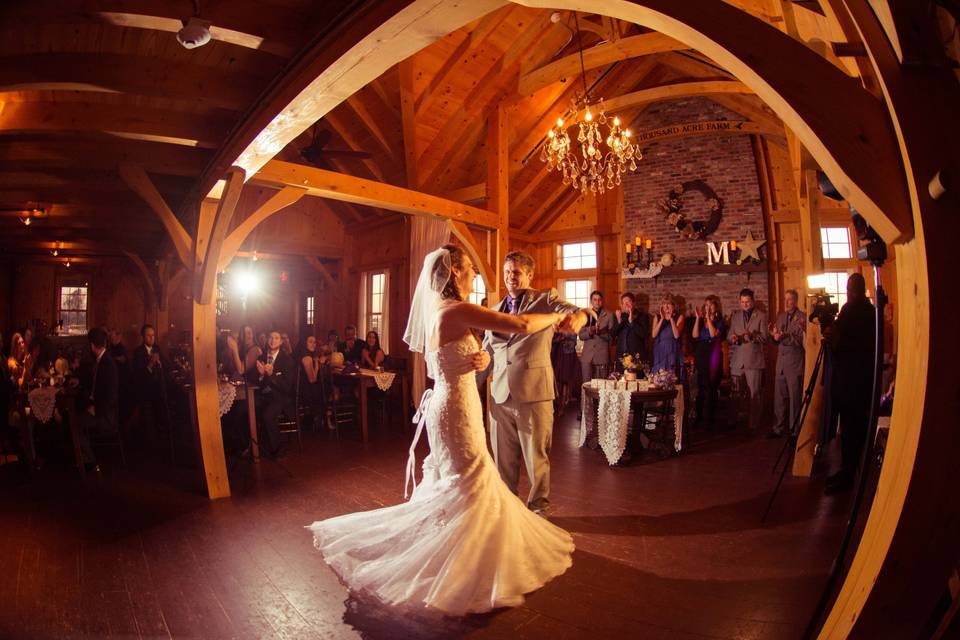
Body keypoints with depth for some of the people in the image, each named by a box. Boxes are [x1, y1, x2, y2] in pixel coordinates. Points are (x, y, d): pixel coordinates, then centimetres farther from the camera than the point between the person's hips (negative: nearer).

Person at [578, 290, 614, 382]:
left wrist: (600, 332, -21)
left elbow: (611, 336, -3)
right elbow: (581, 335, 6)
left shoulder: (609, 315, 2)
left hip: (602, 355, -2)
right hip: (587, 355, 2)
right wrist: (589, 332, -15)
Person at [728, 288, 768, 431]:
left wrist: (752, 335, -22)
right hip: (737, 361, 3)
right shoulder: (735, 315, 15)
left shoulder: (761, 316, 5)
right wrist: (733, 338, -11)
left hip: (754, 360, -3)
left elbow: (764, 338, -3)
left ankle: (753, 424, 4)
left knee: (754, 394, -3)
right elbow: (729, 337, 12)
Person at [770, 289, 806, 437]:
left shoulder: (801, 317, -6)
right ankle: (779, 428, 18)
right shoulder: (780, 316, 14)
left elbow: (800, 340, -16)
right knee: (779, 397, 8)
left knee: (794, 397, 1)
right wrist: (774, 335, -3)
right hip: (781, 362, 5)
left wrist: (785, 337, -29)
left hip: (795, 363, -5)